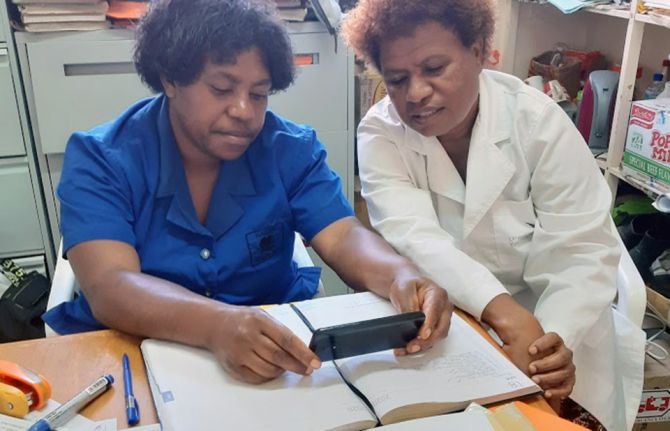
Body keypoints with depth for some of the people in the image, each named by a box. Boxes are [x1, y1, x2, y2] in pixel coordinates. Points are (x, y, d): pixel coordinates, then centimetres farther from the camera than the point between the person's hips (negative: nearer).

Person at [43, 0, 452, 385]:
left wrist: (401, 276, -35)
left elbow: (344, 238, -13)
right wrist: (217, 323, -43)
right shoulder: (98, 159, -12)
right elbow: (110, 288, -25)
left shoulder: (291, 149, -4)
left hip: (276, 345, 2)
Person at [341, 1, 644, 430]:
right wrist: (508, 317, -42)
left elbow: (583, 253, -17)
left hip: (549, 321, 0)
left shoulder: (538, 121, -15)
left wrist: (556, 342, -37)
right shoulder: (380, 132, -13)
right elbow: (413, 238, -27)